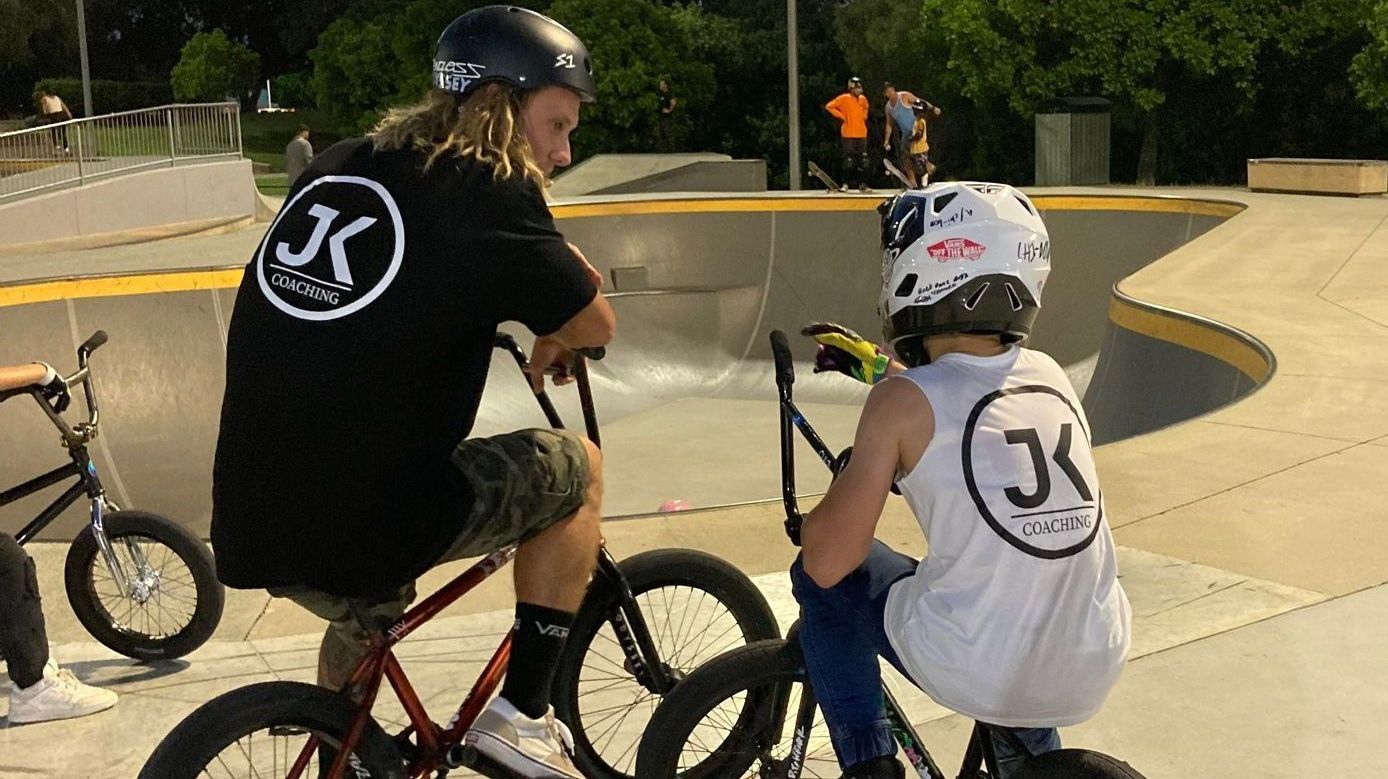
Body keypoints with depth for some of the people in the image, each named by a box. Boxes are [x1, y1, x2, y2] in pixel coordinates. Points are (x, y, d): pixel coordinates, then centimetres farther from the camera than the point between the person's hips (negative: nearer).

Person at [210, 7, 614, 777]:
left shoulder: (331, 169, 11)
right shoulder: (488, 193, -9)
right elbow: (594, 323, 2)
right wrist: (552, 333, 24)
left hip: (249, 523, 7)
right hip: (361, 524, -7)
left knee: (364, 611, 38)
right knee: (575, 467, 14)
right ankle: (521, 713, 15)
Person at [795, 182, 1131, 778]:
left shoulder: (900, 401, -10)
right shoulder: (1049, 375, 7)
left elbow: (827, 561, -8)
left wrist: (810, 522, 13)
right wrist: (872, 362, 40)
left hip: (973, 676, -5)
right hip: (1094, 675, 6)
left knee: (820, 580, 18)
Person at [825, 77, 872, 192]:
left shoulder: (863, 99, 10)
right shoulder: (844, 99, -7)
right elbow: (829, 106, -6)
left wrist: (864, 116, 14)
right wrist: (841, 116, -7)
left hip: (861, 134, 5)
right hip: (848, 135, -5)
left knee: (863, 160, 6)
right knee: (849, 160, -6)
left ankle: (863, 184, 12)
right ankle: (845, 184, 1)